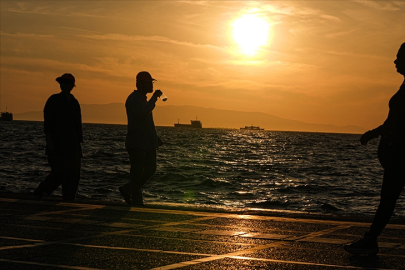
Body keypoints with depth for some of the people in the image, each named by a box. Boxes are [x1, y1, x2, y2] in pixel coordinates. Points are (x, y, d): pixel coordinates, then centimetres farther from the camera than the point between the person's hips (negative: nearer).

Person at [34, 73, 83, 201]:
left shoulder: (74, 102, 14)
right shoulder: (54, 100, -2)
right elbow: (47, 122, -7)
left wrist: (79, 142, 14)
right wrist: (49, 141, -15)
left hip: (72, 145, 6)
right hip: (57, 145, -6)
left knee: (73, 175, 2)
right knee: (59, 173, -11)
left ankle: (69, 201, 8)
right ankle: (39, 193, 8)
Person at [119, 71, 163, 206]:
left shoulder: (143, 99, 19)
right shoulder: (133, 99, -11)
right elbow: (143, 112, -30)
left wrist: (155, 137, 25)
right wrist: (154, 97, -23)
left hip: (148, 143, 10)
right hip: (137, 143, -10)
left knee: (150, 169, 11)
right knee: (137, 172, -4)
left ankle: (127, 190, 23)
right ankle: (137, 200, 3)